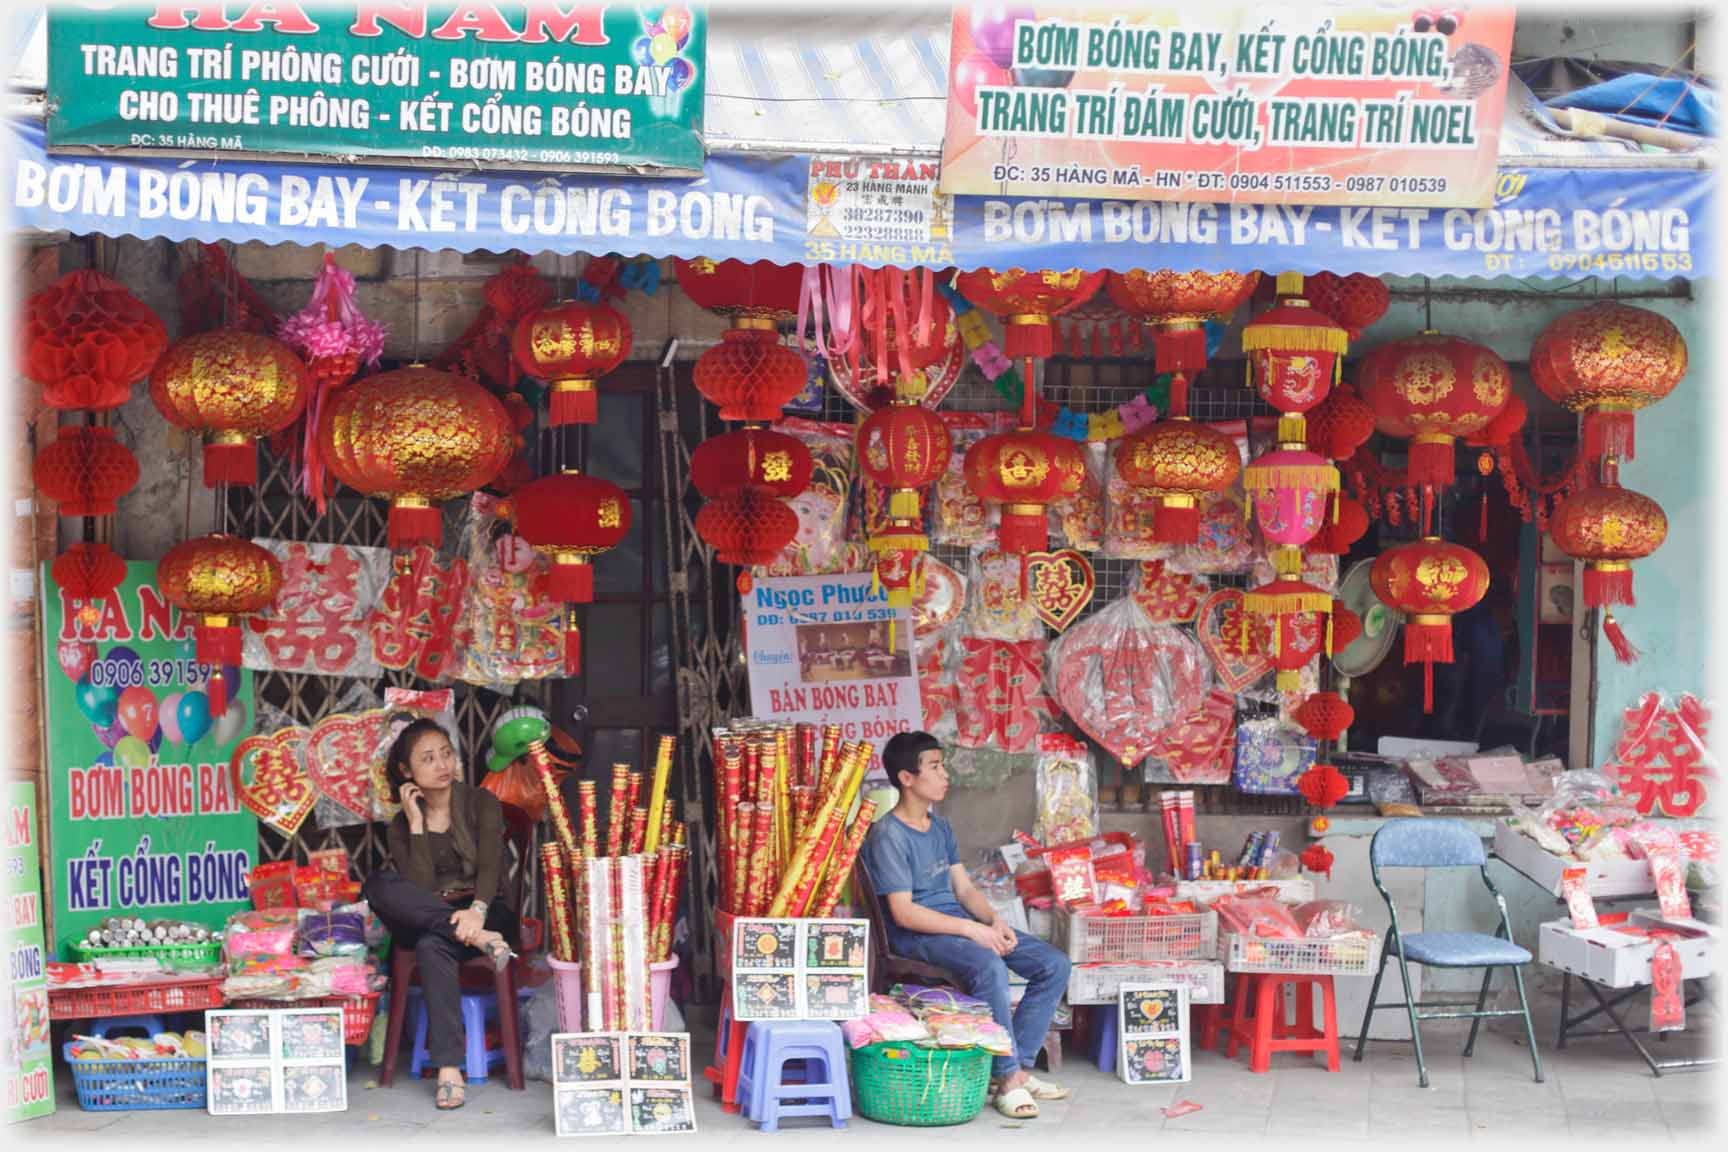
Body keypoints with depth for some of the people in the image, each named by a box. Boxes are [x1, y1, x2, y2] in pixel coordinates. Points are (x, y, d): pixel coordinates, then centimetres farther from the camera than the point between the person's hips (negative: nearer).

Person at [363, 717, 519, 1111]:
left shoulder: (480, 803, 3)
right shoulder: (401, 824, 8)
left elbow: (490, 865, -12)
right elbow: (420, 886, -8)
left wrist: (477, 911, -32)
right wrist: (416, 823, -9)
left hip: (487, 911, -3)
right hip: (424, 918, 3)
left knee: (432, 945, -38)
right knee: (377, 884, -28)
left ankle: (449, 1068, -42)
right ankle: (478, 939, -36)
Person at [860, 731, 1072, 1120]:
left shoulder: (940, 828, 15)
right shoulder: (888, 836, -13)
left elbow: (964, 889, 15)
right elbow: (903, 913, -18)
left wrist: (995, 922, -6)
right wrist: (972, 930, -21)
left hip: (959, 923, 9)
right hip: (916, 935, -9)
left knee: (1054, 965, -5)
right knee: (990, 967, -37)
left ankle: (1018, 1066, -3)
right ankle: (1008, 1078, -25)